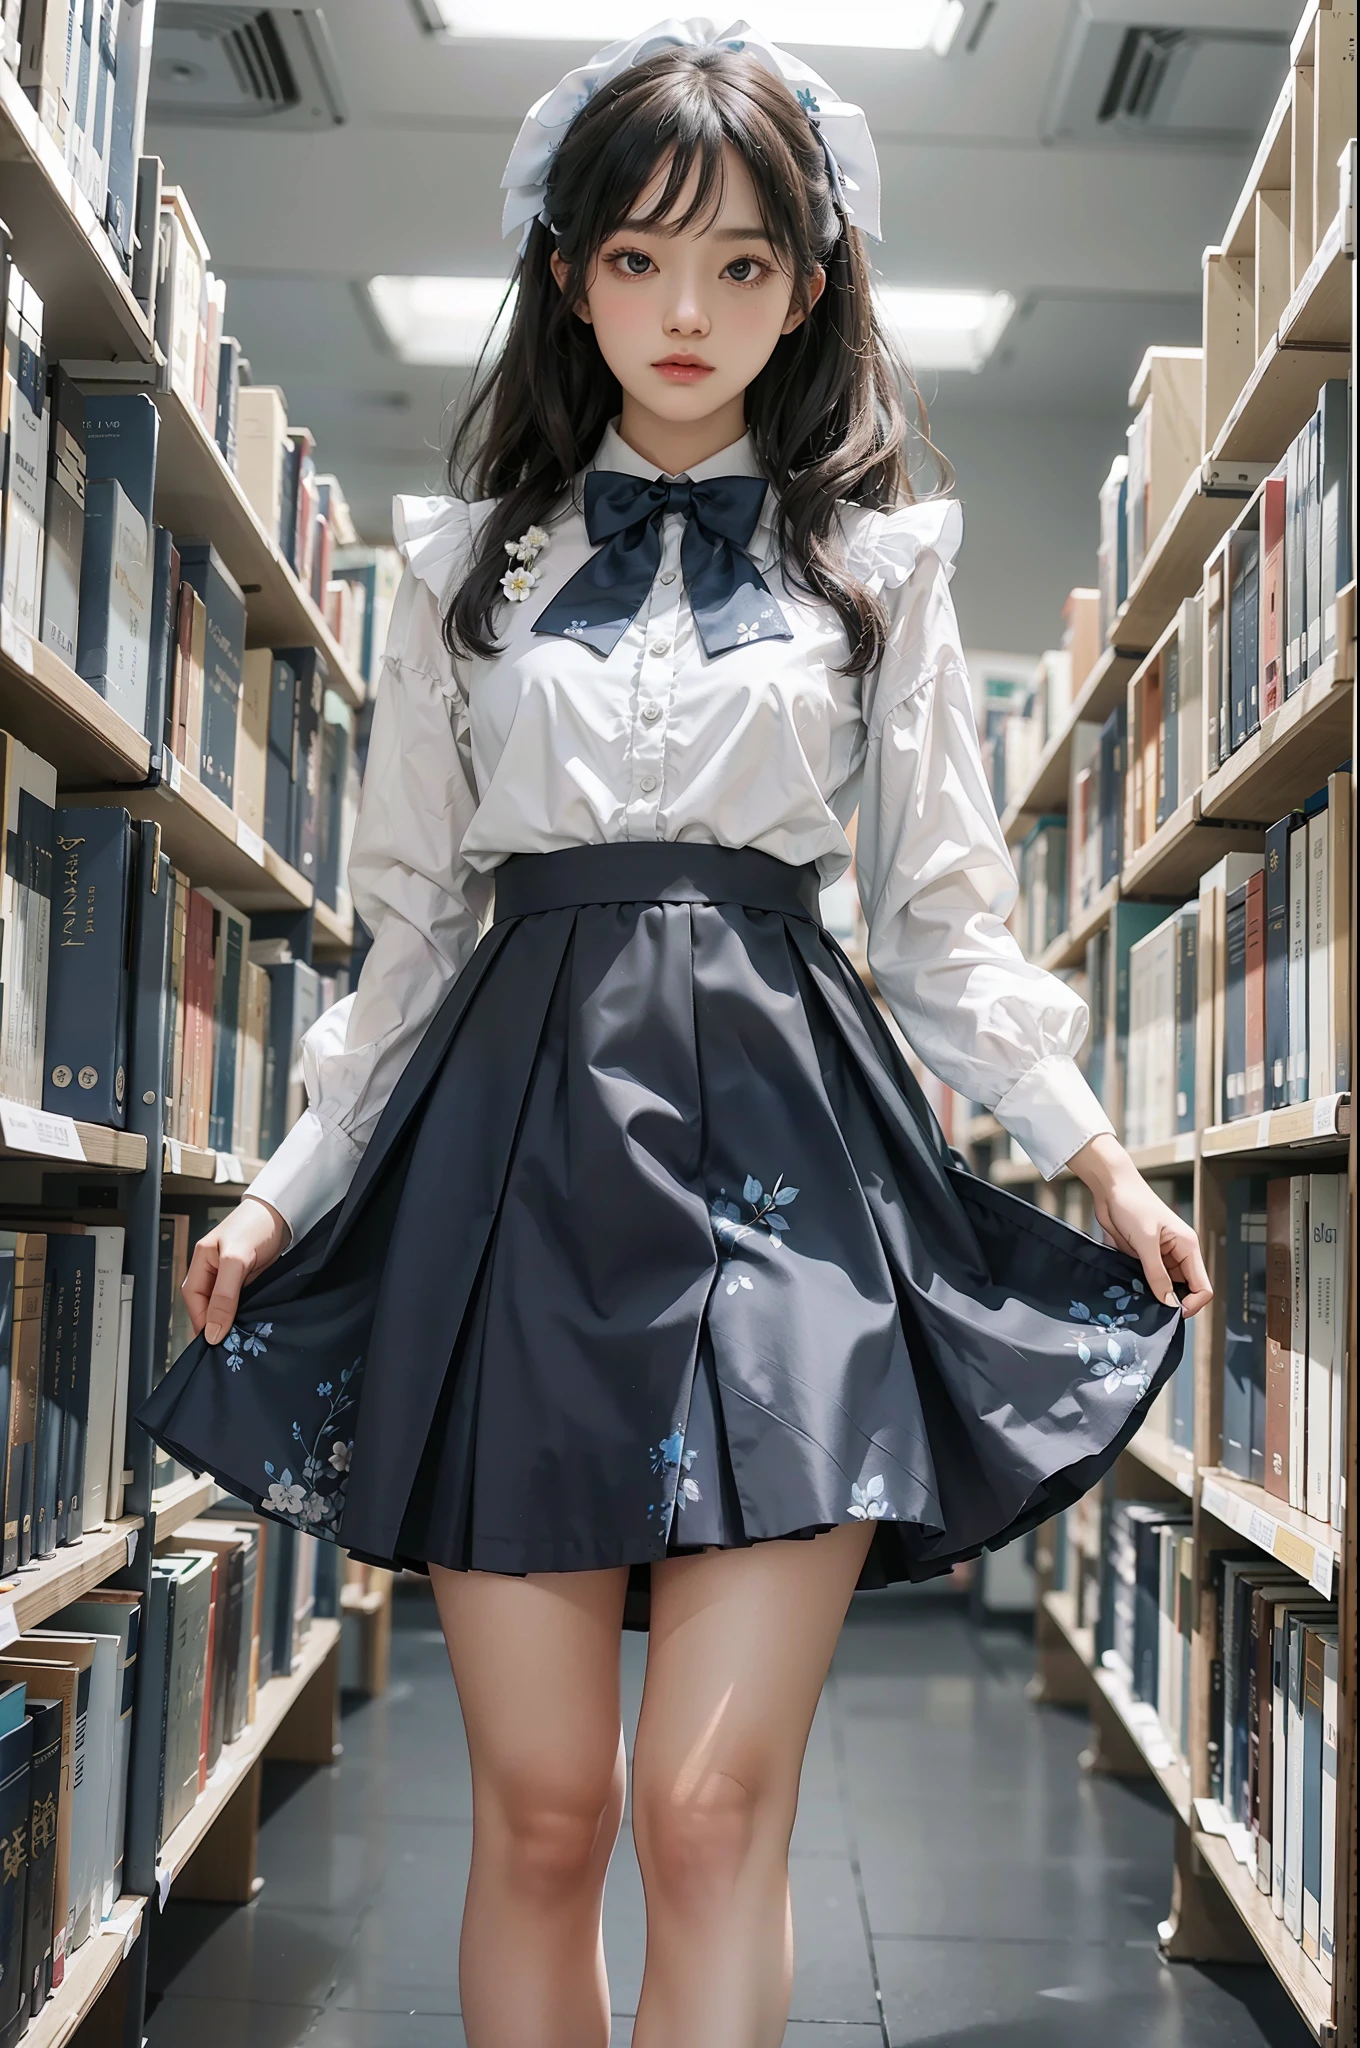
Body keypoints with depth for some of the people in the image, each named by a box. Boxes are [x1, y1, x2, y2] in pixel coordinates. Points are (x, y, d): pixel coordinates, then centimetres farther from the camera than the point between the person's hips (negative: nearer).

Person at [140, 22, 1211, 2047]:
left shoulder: (874, 565, 12)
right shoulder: (473, 565, 14)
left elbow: (946, 923, 13)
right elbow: (415, 920, 16)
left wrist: (1100, 1154, 3)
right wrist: (292, 1184, 12)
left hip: (783, 1145, -1)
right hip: (518, 1139, 1)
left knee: (714, 1808, -8)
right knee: (538, 1813, 2)